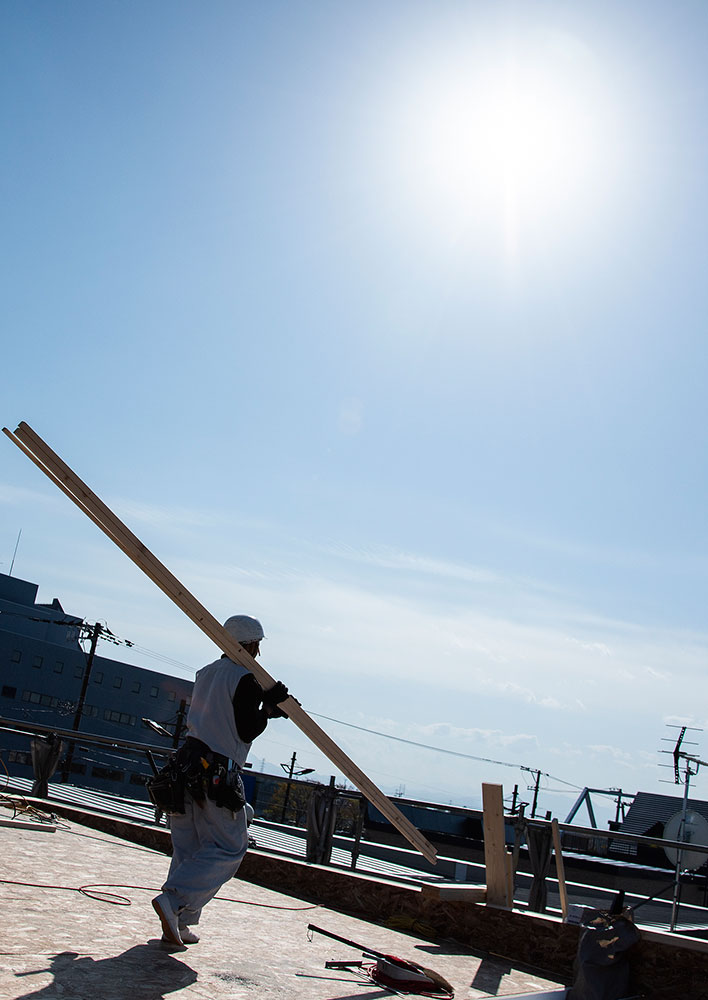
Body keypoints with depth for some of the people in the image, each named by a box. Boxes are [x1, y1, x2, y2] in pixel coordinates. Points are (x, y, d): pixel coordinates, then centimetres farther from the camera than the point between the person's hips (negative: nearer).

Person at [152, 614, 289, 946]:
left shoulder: (205, 673, 16)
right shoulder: (245, 680, -9)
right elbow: (247, 732, -12)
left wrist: (267, 707, 23)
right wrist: (268, 706, 2)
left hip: (189, 765, 8)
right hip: (217, 773, -8)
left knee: (187, 848, 13)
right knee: (229, 848, 1)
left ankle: (178, 923, 14)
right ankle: (173, 901, -11)